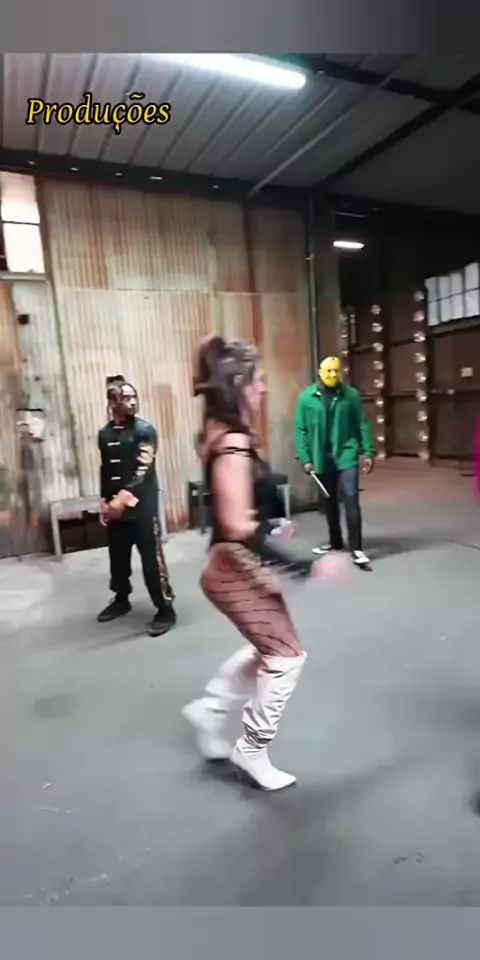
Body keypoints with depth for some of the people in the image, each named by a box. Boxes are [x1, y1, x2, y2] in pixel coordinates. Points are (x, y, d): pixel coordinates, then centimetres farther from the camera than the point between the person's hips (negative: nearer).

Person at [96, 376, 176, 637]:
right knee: (118, 557, 16)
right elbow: (105, 471, 15)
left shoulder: (144, 430, -6)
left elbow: (143, 470, -15)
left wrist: (123, 498, -20)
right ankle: (121, 599, 36)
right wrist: (105, 502, 11)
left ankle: (165, 609, 7)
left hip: (142, 506, -5)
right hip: (115, 508, 5)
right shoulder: (104, 434, 9)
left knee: (152, 559, -4)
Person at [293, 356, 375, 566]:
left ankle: (356, 548, -4)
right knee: (330, 503, 14)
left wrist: (368, 452, -2)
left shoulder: (350, 395, 0)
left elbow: (362, 425, 2)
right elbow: (300, 429, -1)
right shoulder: (306, 397, -1)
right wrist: (305, 458, -7)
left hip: (346, 455, -1)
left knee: (351, 500, -10)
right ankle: (335, 542, 31)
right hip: (322, 459, 2)